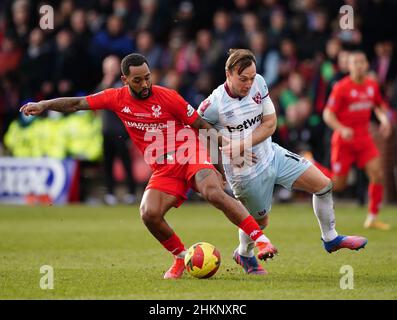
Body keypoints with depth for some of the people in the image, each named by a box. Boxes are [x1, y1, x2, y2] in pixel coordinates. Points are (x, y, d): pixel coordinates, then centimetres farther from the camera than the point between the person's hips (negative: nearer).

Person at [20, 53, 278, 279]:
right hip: (164, 170, 4)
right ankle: (181, 258, 4)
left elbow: (201, 124, -1)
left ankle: (261, 240, -29)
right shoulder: (117, 98, 2)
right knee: (149, 214, -20)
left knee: (214, 193, -31)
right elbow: (76, 104, 10)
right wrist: (43, 105, 0)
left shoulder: (167, 97, -8)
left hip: (190, 156, -4)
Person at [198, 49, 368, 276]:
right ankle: (244, 255, 44)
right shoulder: (214, 104, -25)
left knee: (323, 184, 0)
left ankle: (330, 238, 20)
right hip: (245, 172, -6)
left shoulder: (258, 84, -9)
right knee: (260, 220, 10)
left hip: (271, 154, 6)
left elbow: (270, 123, -6)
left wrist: (242, 145, -20)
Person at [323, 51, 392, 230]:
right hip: (343, 141, -5)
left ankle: (372, 218, 1)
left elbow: (379, 106, 22)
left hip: (364, 138, 5)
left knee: (377, 175, -12)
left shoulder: (372, 85, 4)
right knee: (337, 185, 0)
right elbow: (328, 114, -12)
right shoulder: (341, 87, -12)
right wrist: (342, 129, -27)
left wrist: (384, 120, 2)